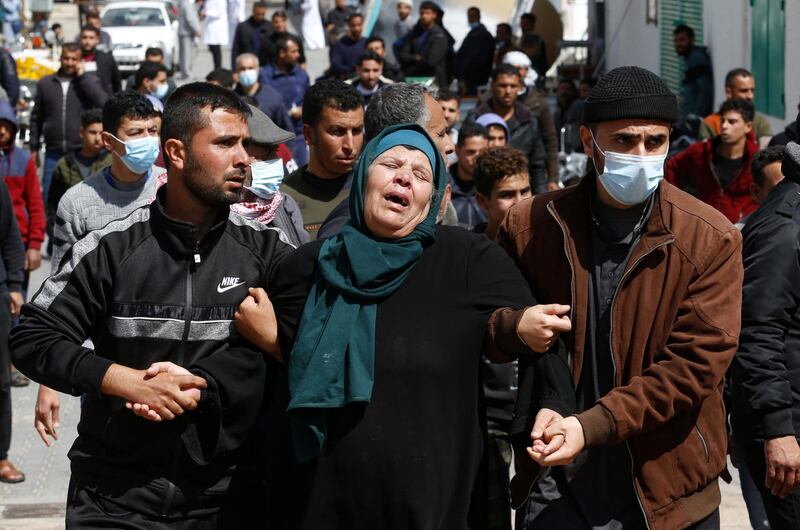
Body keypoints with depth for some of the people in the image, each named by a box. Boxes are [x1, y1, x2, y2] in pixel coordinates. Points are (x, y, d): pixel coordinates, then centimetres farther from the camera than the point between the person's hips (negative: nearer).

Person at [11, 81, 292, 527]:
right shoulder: (112, 248, -4)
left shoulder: (267, 249, -1)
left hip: (224, 493, 1)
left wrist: (200, 384, -22)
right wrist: (131, 382, -17)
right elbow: (33, 340, -5)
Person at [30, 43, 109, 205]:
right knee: (49, 197, 2)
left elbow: (103, 102, -15)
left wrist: (82, 76, -11)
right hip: (54, 153, 2)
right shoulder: (45, 83, 9)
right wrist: (34, 148, 10)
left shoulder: (90, 81, 4)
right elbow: (37, 117, 12)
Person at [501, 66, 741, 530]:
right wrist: (539, 408, -10)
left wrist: (591, 426, -20)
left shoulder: (712, 240, -8)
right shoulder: (530, 226, -2)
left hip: (668, 489, -1)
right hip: (557, 479, 1)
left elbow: (696, 363, -12)